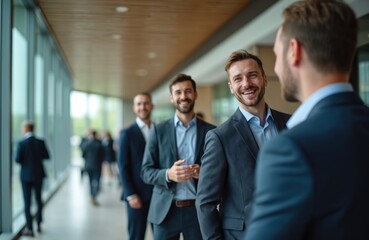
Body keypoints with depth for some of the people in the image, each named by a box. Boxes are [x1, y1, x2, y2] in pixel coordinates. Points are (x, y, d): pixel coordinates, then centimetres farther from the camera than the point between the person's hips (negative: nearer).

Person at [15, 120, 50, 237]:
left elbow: (17, 160, -14)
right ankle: (39, 224, 27)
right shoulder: (40, 142, -7)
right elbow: (47, 156, 0)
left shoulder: (21, 144, -15)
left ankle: (30, 229, 5)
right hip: (38, 174, 3)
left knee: (27, 202, 4)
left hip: (26, 175, -3)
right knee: (38, 199, 19)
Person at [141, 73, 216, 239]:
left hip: (198, 210, 0)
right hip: (165, 211, 0)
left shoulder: (210, 131, 3)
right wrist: (168, 174, -18)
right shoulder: (159, 130, 3)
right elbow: (146, 172, 1)